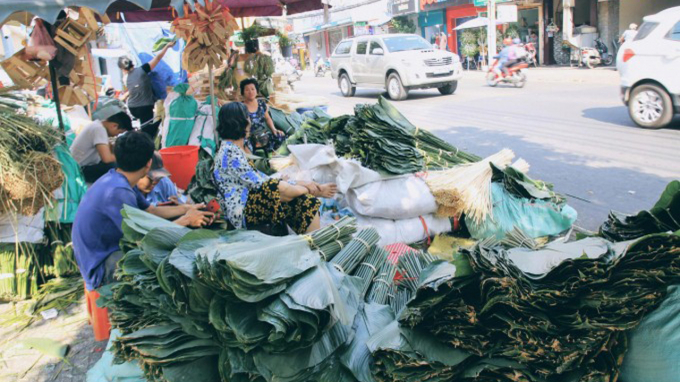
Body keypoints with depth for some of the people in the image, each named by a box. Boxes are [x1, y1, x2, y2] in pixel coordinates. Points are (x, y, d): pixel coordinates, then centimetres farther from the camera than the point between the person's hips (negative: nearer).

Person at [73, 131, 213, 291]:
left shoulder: (118, 180, 3)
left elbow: (151, 210, 15)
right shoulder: (118, 192, -28)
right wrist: (186, 220, -15)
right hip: (101, 266, -10)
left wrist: (186, 209, 10)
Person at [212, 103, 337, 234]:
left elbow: (258, 177, 10)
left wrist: (300, 184, 1)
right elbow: (258, 183, -17)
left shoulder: (233, 149, 14)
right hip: (241, 213, -9)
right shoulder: (230, 153, -16)